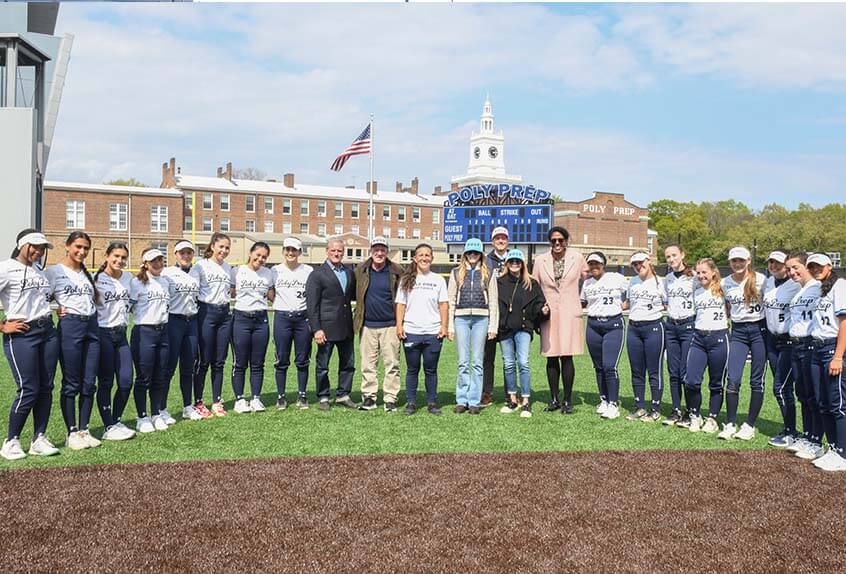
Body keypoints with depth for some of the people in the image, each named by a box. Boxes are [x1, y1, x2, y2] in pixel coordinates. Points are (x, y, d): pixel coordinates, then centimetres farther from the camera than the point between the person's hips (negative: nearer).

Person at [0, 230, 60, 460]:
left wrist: (57, 310, 13)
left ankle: (39, 439, 17)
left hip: (48, 332, 7)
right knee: (28, 390, -7)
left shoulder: (40, 270, 15)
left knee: (46, 388, 7)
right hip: (21, 335, -7)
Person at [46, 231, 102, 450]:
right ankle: (72, 433, 7)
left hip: (92, 327, 6)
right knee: (71, 383, -1)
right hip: (70, 327, -6)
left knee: (89, 383, 4)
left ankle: (84, 430, 13)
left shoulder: (87, 273, 19)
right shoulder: (54, 271, 1)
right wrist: (55, 310, -15)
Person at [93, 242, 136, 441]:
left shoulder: (128, 278, 10)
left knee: (126, 382, 2)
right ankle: (109, 428, 7)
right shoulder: (97, 279, -7)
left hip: (121, 333, 5)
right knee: (106, 383, 0)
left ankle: (116, 421, 19)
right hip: (103, 333, -5)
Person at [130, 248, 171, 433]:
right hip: (144, 332, -6)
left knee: (159, 377, 9)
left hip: (163, 331, 6)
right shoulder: (137, 282, -6)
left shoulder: (164, 282, 14)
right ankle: (142, 418, 8)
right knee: (144, 378, -1)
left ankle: (156, 415, 19)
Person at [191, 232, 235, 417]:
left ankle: (217, 402, 15)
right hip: (206, 313, -5)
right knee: (203, 360, -2)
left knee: (219, 361, 8)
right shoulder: (201, 265, -3)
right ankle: (198, 402, 8)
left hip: (225, 314, 5)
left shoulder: (228, 268, 15)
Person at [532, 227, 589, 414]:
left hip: (569, 313, -2)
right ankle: (554, 399, 16)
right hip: (549, 314, 2)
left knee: (566, 357, -5)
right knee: (551, 358, 5)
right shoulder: (540, 261, 6)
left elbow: (588, 278, 17)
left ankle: (567, 400, 5)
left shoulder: (577, 258, 3)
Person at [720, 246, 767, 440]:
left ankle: (749, 425, 11)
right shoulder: (725, 283, 6)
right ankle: (730, 424, 4)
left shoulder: (760, 280, -6)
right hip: (737, 331, 3)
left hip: (759, 329, -3)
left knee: (757, 381, 1)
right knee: (733, 380, -5)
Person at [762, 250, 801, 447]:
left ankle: (790, 433, 5)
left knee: (781, 388, -8)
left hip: (790, 341, -7)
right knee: (781, 387, 11)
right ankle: (789, 429, 20)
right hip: (771, 339, 7)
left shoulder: (796, 286, -14)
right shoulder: (767, 283, 8)